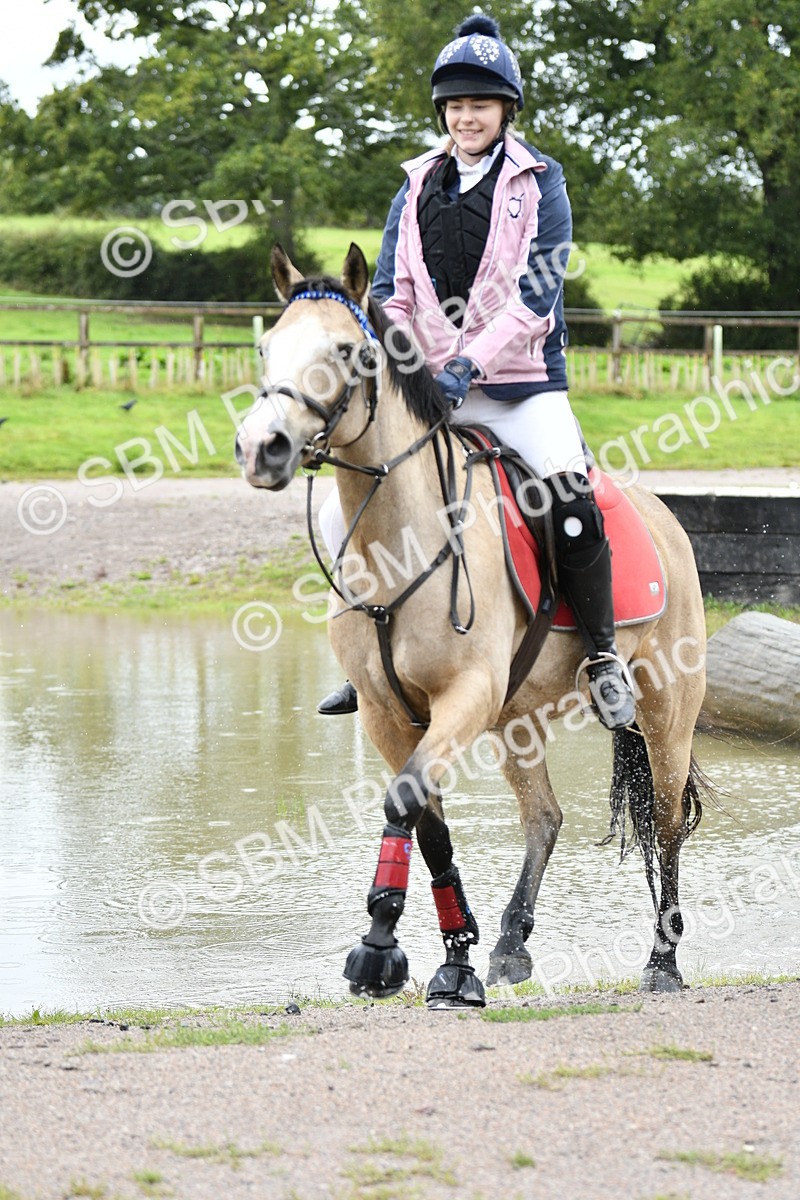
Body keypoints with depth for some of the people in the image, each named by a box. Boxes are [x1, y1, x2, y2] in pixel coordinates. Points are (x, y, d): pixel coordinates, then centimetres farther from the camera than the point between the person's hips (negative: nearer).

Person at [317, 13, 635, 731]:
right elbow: (392, 292, 9)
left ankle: (602, 654, -10)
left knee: (569, 502, -27)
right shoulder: (418, 189, 12)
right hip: (430, 387, 4)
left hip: (521, 384, -4)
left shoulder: (539, 183, 0)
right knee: (343, 512, -6)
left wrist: (471, 363, -21)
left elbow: (537, 292, -10)